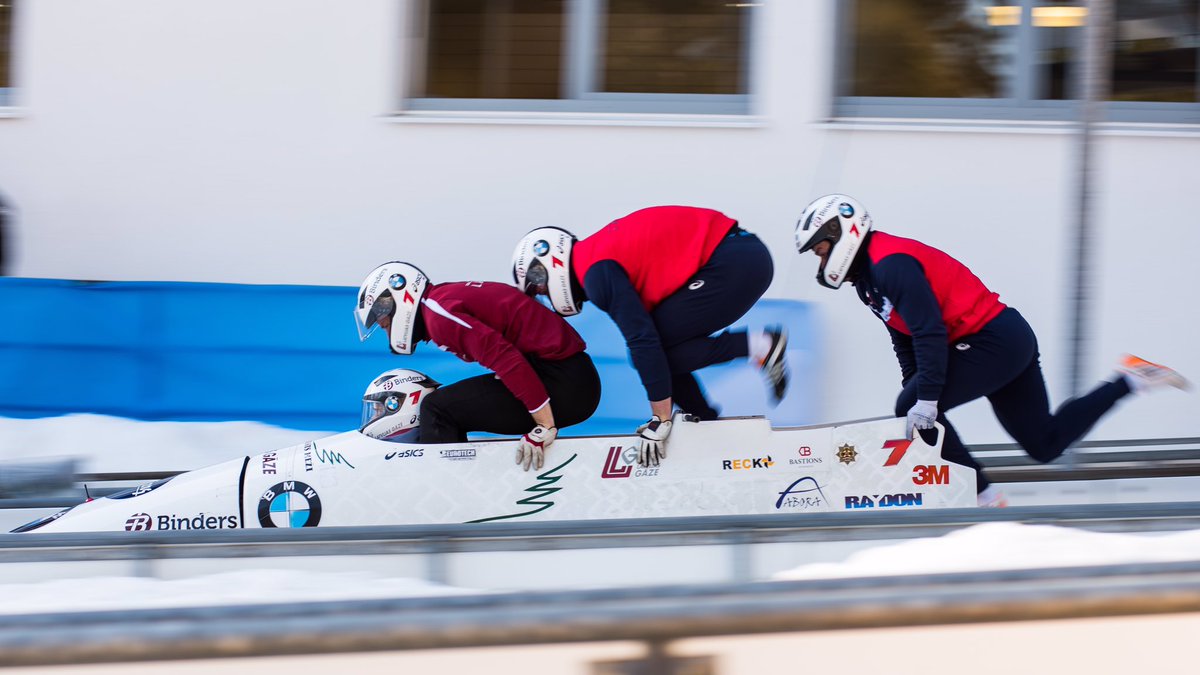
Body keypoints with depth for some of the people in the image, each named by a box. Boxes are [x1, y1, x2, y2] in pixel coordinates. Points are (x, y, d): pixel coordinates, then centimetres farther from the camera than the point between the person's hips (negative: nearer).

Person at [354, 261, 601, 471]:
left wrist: (545, 427, -22)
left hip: (562, 383, -10)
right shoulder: (448, 295, 19)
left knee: (438, 409, -7)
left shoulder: (437, 312, -11)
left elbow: (505, 358, -21)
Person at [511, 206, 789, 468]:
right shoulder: (602, 249, 19)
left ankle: (757, 346, -8)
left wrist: (661, 420, -13)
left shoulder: (597, 272, -11)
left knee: (654, 344, -9)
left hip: (733, 264, -10)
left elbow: (644, 341, -17)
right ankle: (704, 422, 17)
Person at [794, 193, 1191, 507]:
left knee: (911, 411, -12)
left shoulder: (890, 263, -17)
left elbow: (929, 332, -24)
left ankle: (981, 496, -9)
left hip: (993, 341, -10)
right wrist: (915, 395, 19)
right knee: (1045, 445, 13)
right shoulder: (868, 279, 15)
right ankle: (1129, 381, 17)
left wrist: (925, 400, -24)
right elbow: (906, 341, 23)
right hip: (1010, 339, 10)